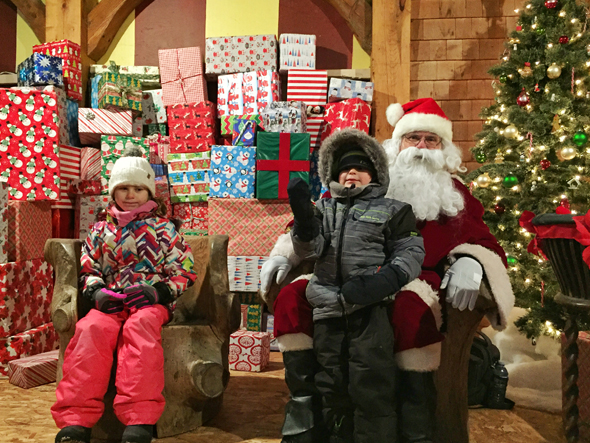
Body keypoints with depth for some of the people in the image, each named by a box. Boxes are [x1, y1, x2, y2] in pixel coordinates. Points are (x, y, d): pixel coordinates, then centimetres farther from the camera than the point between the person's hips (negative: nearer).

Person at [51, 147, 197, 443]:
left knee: (140, 326, -38)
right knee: (91, 328, -32)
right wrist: (96, 290, -2)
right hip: (110, 302, 2)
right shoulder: (101, 230, 21)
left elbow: (185, 273, 10)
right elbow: (88, 269, 22)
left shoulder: (164, 229, 14)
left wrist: (157, 291, -9)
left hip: (151, 302, -2)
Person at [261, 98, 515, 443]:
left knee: (411, 309, -38)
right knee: (292, 297, -22)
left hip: (418, 280, -2)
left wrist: (470, 264, -14)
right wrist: (284, 253, 5)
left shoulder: (454, 195, 20)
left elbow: (482, 241, 11)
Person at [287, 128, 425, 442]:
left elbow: (411, 251, 3)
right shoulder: (324, 208, 18)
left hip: (371, 308, -3)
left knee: (370, 389, -4)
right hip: (328, 310, 4)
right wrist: (302, 214, -16)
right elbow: (308, 249, 5)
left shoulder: (392, 210, 10)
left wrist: (389, 278, -17)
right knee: (333, 388, 14)